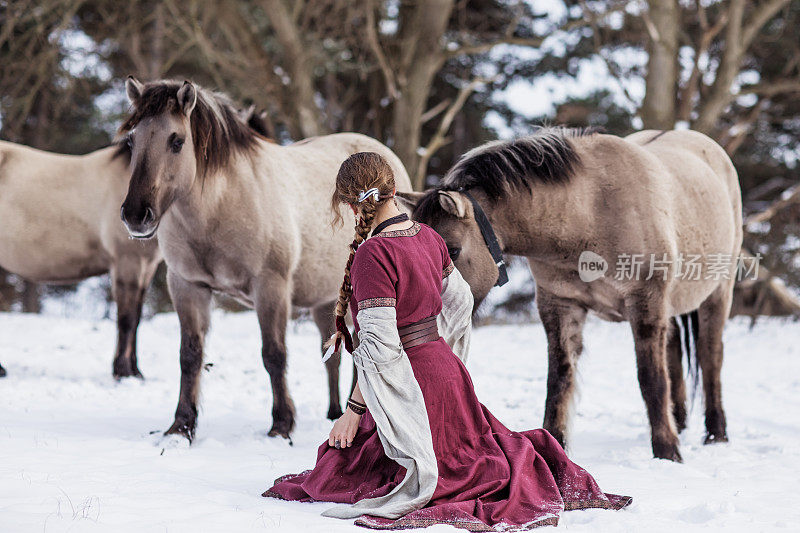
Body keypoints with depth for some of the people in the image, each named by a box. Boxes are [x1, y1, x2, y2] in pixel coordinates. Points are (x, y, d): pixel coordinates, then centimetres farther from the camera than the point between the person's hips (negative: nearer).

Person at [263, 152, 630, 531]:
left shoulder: (372, 254, -23)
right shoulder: (427, 237, 2)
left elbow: (379, 346, -25)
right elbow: (459, 301, 15)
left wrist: (354, 411, -16)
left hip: (410, 383, -9)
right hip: (445, 368, 9)